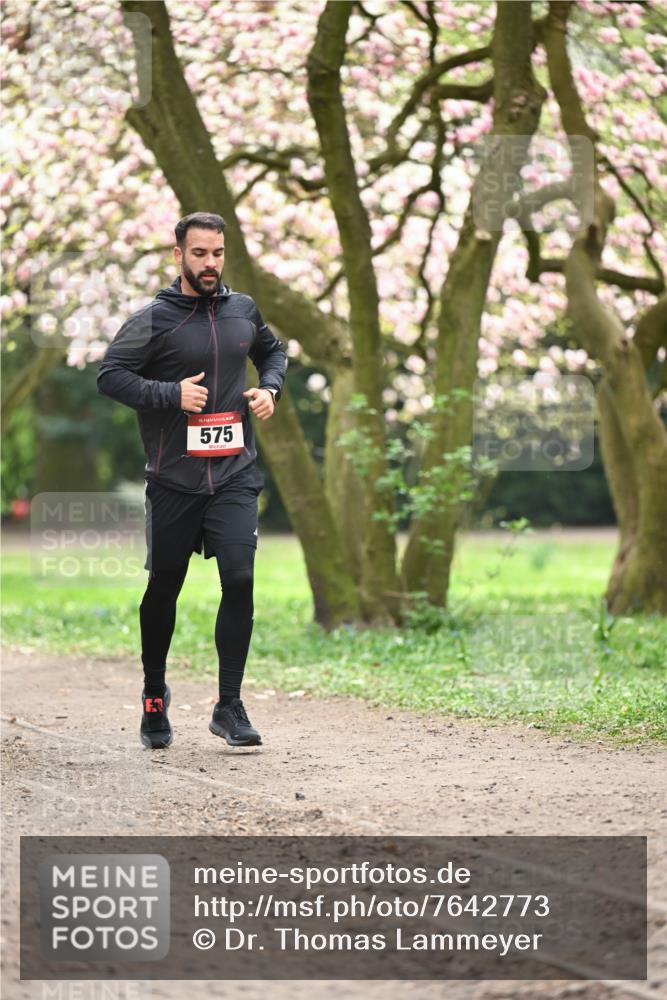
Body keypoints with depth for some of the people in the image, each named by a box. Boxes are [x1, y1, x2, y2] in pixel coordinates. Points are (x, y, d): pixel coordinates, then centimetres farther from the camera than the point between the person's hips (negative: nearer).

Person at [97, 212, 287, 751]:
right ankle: (155, 696, 28)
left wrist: (270, 388, 8)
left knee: (239, 579, -11)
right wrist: (172, 394, -18)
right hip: (174, 478, -2)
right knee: (164, 587, 7)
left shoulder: (243, 310, 8)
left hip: (235, 475, 2)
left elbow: (272, 350, 27)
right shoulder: (154, 320, -5)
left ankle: (230, 706, -3)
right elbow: (110, 375, -11)